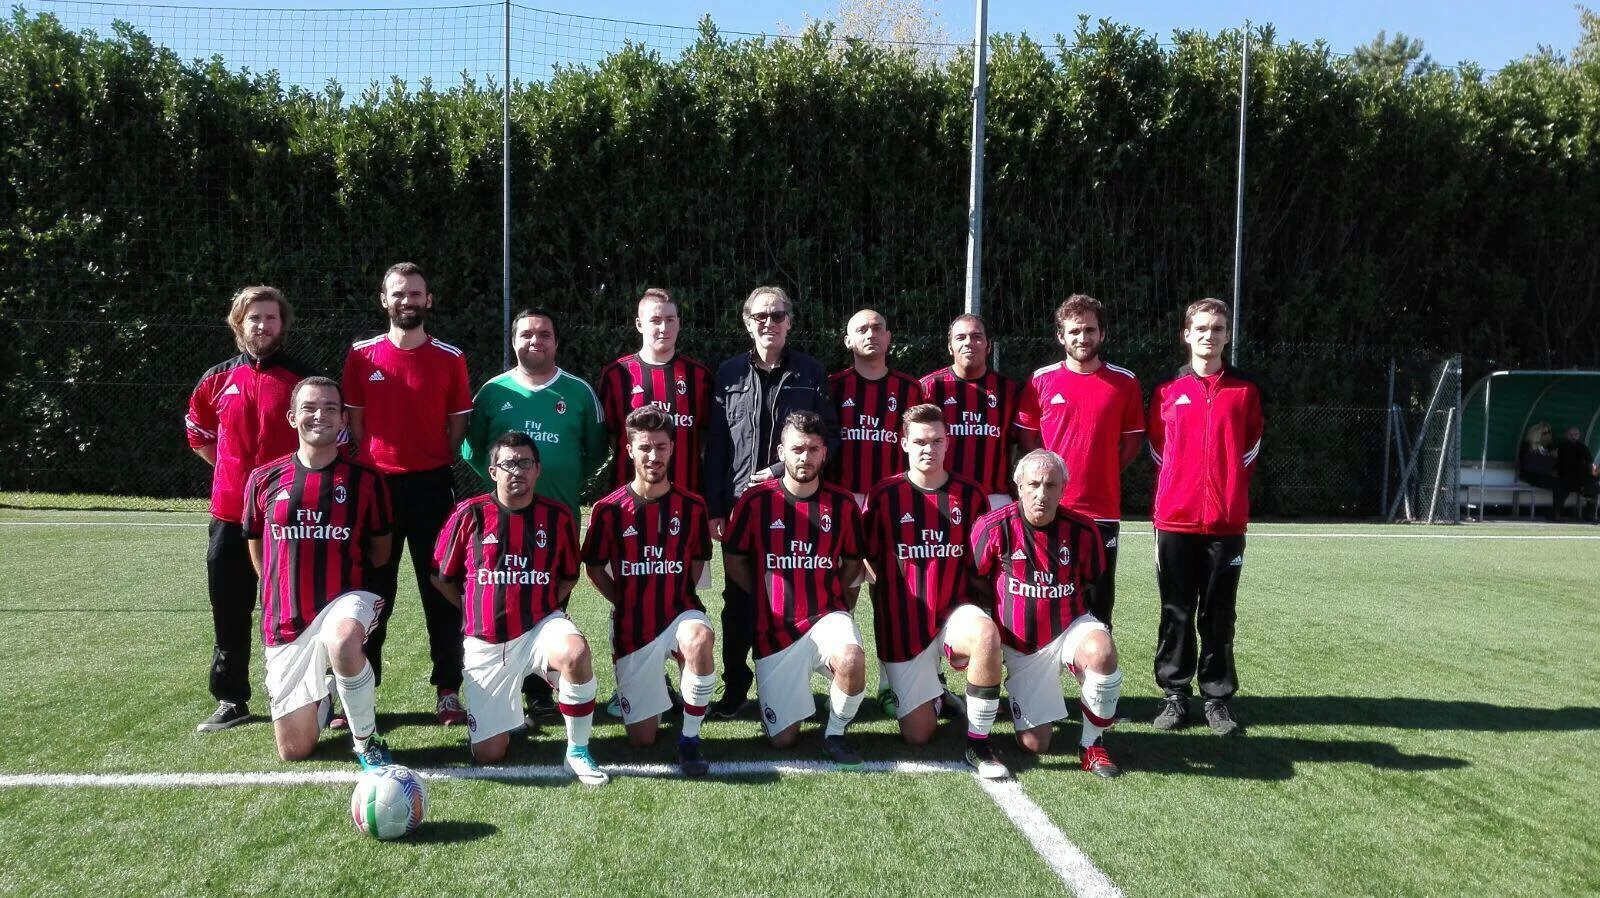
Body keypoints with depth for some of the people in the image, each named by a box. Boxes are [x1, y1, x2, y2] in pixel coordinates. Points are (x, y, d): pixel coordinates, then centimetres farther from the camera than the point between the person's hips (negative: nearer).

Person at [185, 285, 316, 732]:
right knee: (229, 612, 9)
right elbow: (198, 432, 21)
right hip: (230, 514, 3)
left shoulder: (303, 378, -2)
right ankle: (231, 700, 21)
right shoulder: (218, 379, 7)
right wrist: (237, 468, 13)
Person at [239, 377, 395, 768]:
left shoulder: (365, 480, -2)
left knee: (343, 642, -43)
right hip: (286, 621, 3)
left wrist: (348, 579, 2)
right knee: (294, 752, 5)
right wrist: (285, 592, 13)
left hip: (345, 598, -3)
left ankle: (366, 740, -17)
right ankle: (321, 700, 42)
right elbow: (256, 545, 16)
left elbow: (381, 548, 11)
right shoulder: (264, 479, 3)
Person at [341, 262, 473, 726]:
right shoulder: (362, 355, 4)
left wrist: (443, 465, -3)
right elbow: (355, 420, 7)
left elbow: (459, 423, 6)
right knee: (372, 590, 8)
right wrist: (364, 468, 0)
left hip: (431, 484, -1)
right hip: (376, 483, 1)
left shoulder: (450, 358, 2)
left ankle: (447, 690, 11)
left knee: (440, 589, 3)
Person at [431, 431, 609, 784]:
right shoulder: (470, 514, -6)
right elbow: (442, 576, 7)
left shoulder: (558, 516, -2)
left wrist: (544, 609, 0)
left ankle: (578, 752, -16)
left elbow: (568, 576, 13)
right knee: (488, 754, 0)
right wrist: (478, 611, 9)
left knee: (575, 651, -37)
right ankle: (507, 709, 38)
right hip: (486, 642, 0)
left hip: (540, 627, 0)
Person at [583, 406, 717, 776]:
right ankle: (653, 685, 41)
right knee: (641, 739, 4)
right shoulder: (609, 509, -7)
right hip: (631, 625, 1)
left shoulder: (692, 506, -4)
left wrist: (675, 596, 2)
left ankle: (690, 738, -17)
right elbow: (594, 567, 6)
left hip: (680, 611, 0)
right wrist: (626, 602, 2)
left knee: (700, 639, -40)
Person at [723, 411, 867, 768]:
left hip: (826, 615, 0)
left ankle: (835, 732, -5)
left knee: (852, 660, -36)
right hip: (774, 629, 0)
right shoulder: (756, 500, -5)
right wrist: (767, 595, 6)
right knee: (783, 739, 3)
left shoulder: (842, 504, -1)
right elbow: (733, 560, 7)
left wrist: (827, 593, 3)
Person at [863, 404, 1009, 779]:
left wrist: (970, 607, -1)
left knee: (986, 634, -37)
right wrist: (890, 601, 1)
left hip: (954, 613, 0)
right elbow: (870, 558, 6)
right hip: (903, 625, 0)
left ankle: (979, 743, -19)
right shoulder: (885, 495, -4)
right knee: (917, 735, 0)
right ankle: (931, 692, 37)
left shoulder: (970, 496, 1)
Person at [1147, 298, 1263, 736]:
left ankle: (1218, 699, 14)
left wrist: (1230, 489, 10)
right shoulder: (1167, 390, 5)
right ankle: (1174, 695, 14)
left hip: (1227, 520, 0)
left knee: (1219, 614, 6)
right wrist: (1178, 489, 9)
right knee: (1176, 613, 6)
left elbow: (1249, 449, 12)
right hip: (1175, 519, 0)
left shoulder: (1244, 390, 6)